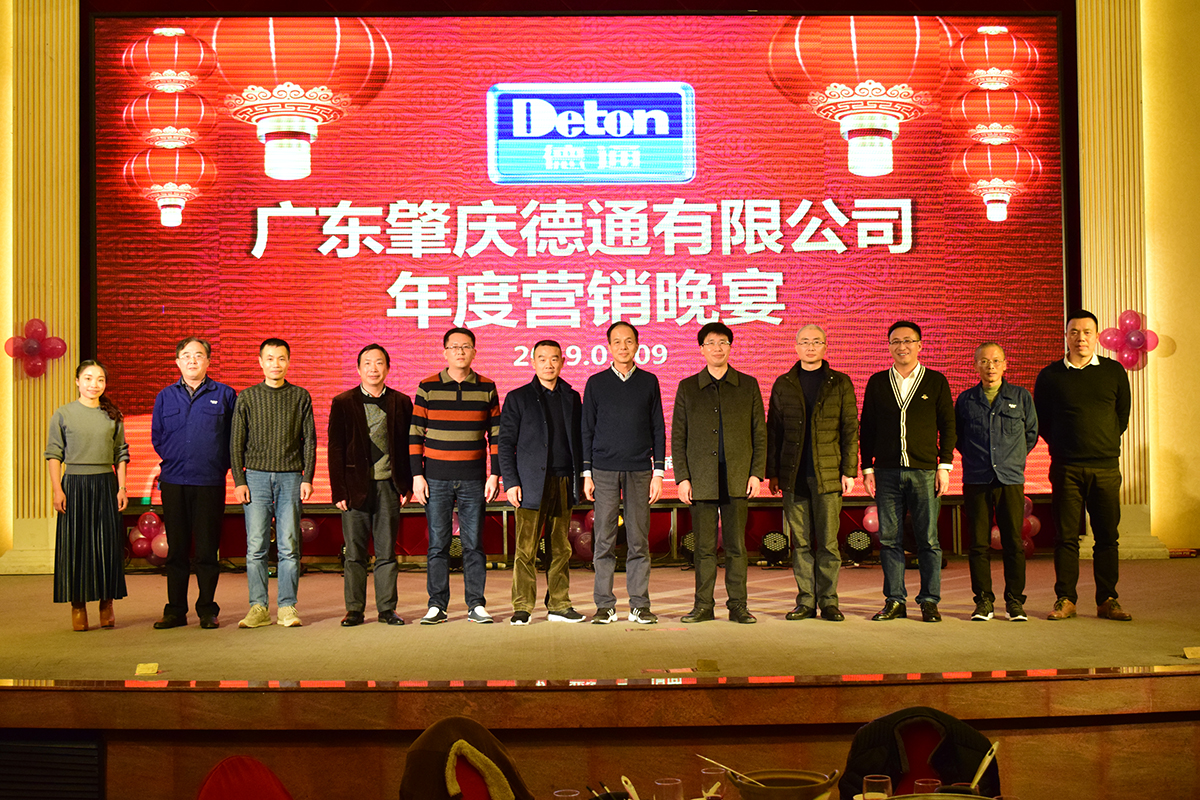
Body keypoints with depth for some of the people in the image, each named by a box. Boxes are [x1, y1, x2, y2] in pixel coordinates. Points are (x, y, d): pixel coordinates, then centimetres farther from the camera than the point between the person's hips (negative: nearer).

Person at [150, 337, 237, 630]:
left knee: (207, 548, 1)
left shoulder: (225, 395, 5)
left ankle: (208, 610, 10)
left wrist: (220, 465, 0)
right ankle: (175, 610, 12)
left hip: (210, 483, -2)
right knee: (176, 548, 5)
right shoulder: (165, 397, 12)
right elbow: (157, 437, 16)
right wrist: (175, 459, 6)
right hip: (174, 482, 2)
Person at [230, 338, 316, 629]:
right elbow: (236, 442, 8)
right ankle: (258, 608, 3)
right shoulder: (247, 397, 8)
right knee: (256, 547, -2)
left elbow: (309, 440, 8)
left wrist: (307, 479, -1)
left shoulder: (301, 397, 8)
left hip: (290, 478, 0)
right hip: (256, 476, 0)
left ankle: (287, 607, 4)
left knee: (289, 547, -2)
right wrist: (239, 481, -1)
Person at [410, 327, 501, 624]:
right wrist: (417, 475, -3)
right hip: (436, 478, 0)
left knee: (474, 544, 2)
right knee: (437, 544, 2)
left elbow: (496, 434, 7)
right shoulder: (428, 388, 2)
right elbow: (415, 434, 3)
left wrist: (495, 475, 1)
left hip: (473, 479, 1)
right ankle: (437, 605, 9)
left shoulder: (487, 388, 5)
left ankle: (476, 605, 9)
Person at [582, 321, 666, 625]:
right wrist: (586, 473, 2)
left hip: (639, 471, 0)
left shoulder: (649, 382, 9)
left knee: (639, 540, 1)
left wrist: (659, 471, 2)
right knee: (604, 540, -1)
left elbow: (658, 428, 10)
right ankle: (605, 605, 5)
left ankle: (639, 605, 7)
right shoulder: (596, 383, 8)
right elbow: (587, 430, 9)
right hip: (605, 470, 0)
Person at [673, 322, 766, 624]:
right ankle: (703, 605, 10)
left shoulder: (748, 385, 8)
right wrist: (682, 478, -1)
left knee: (736, 546, 2)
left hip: (737, 479, 0)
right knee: (704, 547, 3)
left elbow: (760, 433, 7)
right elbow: (678, 437, 7)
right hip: (701, 480, 0)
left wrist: (757, 473, -2)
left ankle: (737, 605, 9)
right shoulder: (687, 388, 8)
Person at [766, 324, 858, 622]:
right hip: (793, 474, 2)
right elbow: (773, 430, 12)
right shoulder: (783, 384, 11)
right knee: (800, 541, 3)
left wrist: (849, 471, -3)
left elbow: (850, 429, 4)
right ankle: (806, 601, 10)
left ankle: (828, 601, 7)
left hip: (828, 472, -1)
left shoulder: (840, 383, 7)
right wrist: (772, 472, 7)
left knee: (828, 541, -1)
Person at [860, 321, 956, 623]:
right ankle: (895, 601, 10)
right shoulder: (877, 382, 11)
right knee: (889, 539, 2)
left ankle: (929, 601, 8)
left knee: (928, 539, 0)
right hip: (887, 472, 2)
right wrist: (867, 468, 5)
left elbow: (948, 425, 6)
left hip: (924, 471, -2)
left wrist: (944, 465, -2)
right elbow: (866, 428, 12)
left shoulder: (936, 381, 7)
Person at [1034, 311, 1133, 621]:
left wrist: (1104, 445, 11)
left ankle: (1107, 601, 9)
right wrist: (1064, 447, 7)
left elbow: (1123, 416, 15)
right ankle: (1065, 599, 6)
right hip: (1066, 468, -1)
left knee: (1107, 536, 2)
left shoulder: (1115, 372, 8)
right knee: (1066, 536, 0)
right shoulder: (1050, 376, 4)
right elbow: (1041, 421, 10)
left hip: (1106, 467, 1)